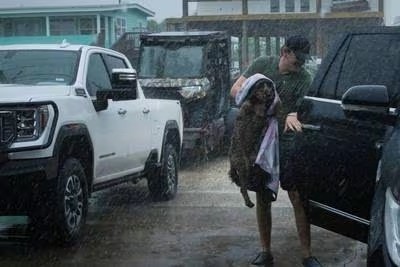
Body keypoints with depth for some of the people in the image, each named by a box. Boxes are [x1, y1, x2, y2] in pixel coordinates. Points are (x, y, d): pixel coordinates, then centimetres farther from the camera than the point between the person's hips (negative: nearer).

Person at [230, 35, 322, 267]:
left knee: (298, 198, -5)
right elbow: (235, 89, 0)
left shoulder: (304, 78, -4)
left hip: (287, 143, -2)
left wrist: (293, 115, -38)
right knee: (262, 198, 9)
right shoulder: (262, 64, 2)